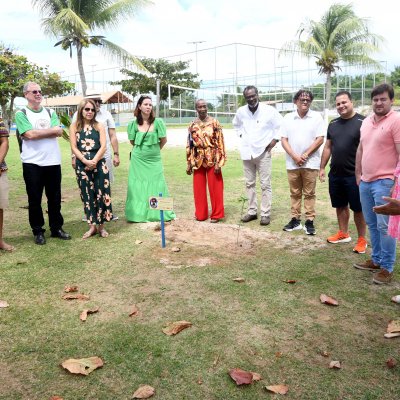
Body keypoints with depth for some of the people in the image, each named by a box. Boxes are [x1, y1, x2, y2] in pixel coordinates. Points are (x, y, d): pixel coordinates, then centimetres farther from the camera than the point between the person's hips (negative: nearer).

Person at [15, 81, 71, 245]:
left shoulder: (50, 112, 10)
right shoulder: (21, 114, -2)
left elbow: (59, 131, -6)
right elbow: (30, 134, -16)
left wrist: (37, 132, -11)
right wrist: (49, 131, -7)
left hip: (53, 162, 3)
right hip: (32, 163, -3)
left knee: (55, 198, 10)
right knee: (35, 199, 6)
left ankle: (56, 228, 22)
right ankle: (38, 231, 18)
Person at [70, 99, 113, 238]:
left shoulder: (99, 126, 5)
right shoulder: (74, 126, 6)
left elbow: (103, 146, -3)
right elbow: (74, 147, -1)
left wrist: (94, 161, -15)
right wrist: (86, 161, -13)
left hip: (99, 163, 0)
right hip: (82, 164, 0)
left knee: (101, 193, -2)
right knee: (87, 195, 5)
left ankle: (101, 225, 10)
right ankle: (92, 226, 14)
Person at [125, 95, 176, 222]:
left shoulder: (157, 122, -8)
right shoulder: (134, 124, -3)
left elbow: (164, 140, 1)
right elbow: (132, 142, 9)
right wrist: (142, 149, 12)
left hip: (154, 159, -1)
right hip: (138, 159, 1)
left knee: (156, 185, 2)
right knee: (138, 186, 5)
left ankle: (160, 213, 10)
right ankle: (139, 213, 13)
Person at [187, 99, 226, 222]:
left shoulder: (214, 123, -3)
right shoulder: (192, 125, 6)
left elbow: (220, 143, -6)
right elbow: (189, 145, 9)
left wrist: (219, 162, -12)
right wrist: (189, 164, 7)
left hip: (212, 160, -3)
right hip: (198, 161, 3)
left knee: (215, 188, 3)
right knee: (198, 188, 8)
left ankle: (216, 214, 15)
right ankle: (201, 214, 21)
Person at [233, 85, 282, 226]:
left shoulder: (269, 110, -9)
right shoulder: (241, 111, 2)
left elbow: (281, 126, 0)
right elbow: (236, 124, 23)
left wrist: (274, 141, -6)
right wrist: (241, 136, 10)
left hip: (263, 152, -4)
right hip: (247, 152, 4)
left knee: (265, 185, -1)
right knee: (249, 184, 11)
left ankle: (265, 213, 5)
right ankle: (251, 211, 21)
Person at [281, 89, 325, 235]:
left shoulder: (316, 117, -1)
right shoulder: (288, 118, 5)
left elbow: (320, 139, -6)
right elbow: (284, 140, 2)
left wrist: (305, 155, -12)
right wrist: (294, 156, -10)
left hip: (310, 163, -2)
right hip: (292, 163, 2)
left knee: (309, 194, 3)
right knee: (295, 193, 9)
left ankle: (309, 221, 8)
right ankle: (295, 219, 18)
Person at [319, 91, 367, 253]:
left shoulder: (362, 122, -10)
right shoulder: (333, 124, 10)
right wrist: (322, 168, 12)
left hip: (354, 175, -6)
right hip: (335, 174, 6)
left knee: (358, 208, 4)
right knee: (340, 206, 16)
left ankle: (362, 240, 16)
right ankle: (343, 234, 31)